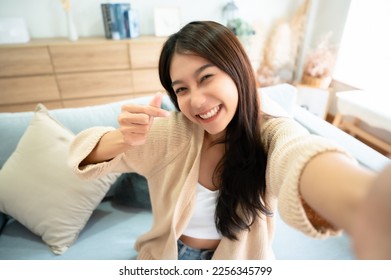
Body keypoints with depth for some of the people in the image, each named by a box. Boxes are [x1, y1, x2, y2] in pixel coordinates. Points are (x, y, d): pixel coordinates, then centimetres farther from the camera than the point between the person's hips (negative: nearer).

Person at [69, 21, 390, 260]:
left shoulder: (272, 133, -22)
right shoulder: (171, 132, -18)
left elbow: (300, 154, -46)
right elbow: (85, 155, -15)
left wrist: (361, 199, -69)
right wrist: (124, 138, -38)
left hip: (237, 263, 0)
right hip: (167, 256, 1)